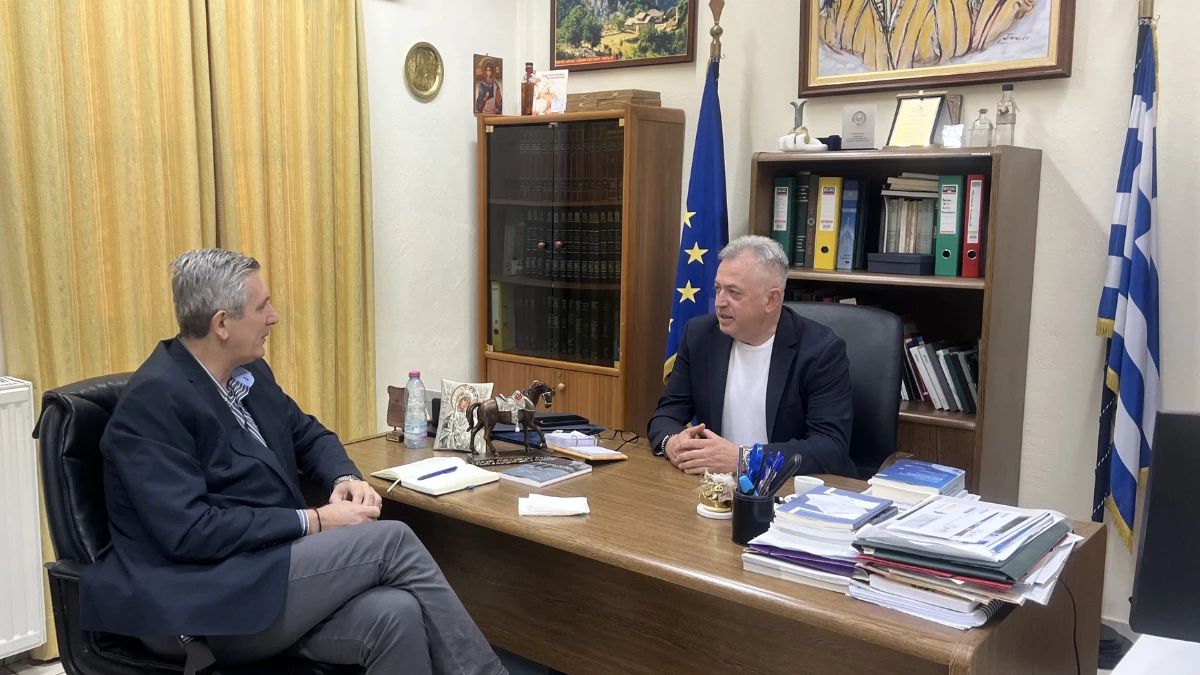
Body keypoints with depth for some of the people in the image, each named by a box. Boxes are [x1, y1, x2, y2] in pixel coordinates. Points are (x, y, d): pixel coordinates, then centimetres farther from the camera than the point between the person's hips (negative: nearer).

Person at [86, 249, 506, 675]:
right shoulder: (152, 401, -16)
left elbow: (308, 435, 21)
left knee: (395, 615, -21)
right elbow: (189, 532, -23)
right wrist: (314, 522, -20)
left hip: (265, 567, 7)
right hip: (200, 605, -7)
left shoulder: (248, 372, 8)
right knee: (391, 539, -20)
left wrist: (345, 479, -2)